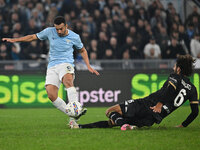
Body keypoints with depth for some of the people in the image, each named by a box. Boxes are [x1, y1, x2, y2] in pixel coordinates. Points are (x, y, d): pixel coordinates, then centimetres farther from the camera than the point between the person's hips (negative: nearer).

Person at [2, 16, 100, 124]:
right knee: (51, 95, -19)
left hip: (66, 64, -3)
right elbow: (33, 37, 17)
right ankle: (71, 115, -10)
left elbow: (82, 51, 19)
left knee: (68, 81, -38)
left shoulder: (74, 37, 1)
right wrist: (14, 40, 15)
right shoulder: (49, 32, 3)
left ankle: (76, 108, -50)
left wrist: (88, 66, 12)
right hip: (52, 67, 3)